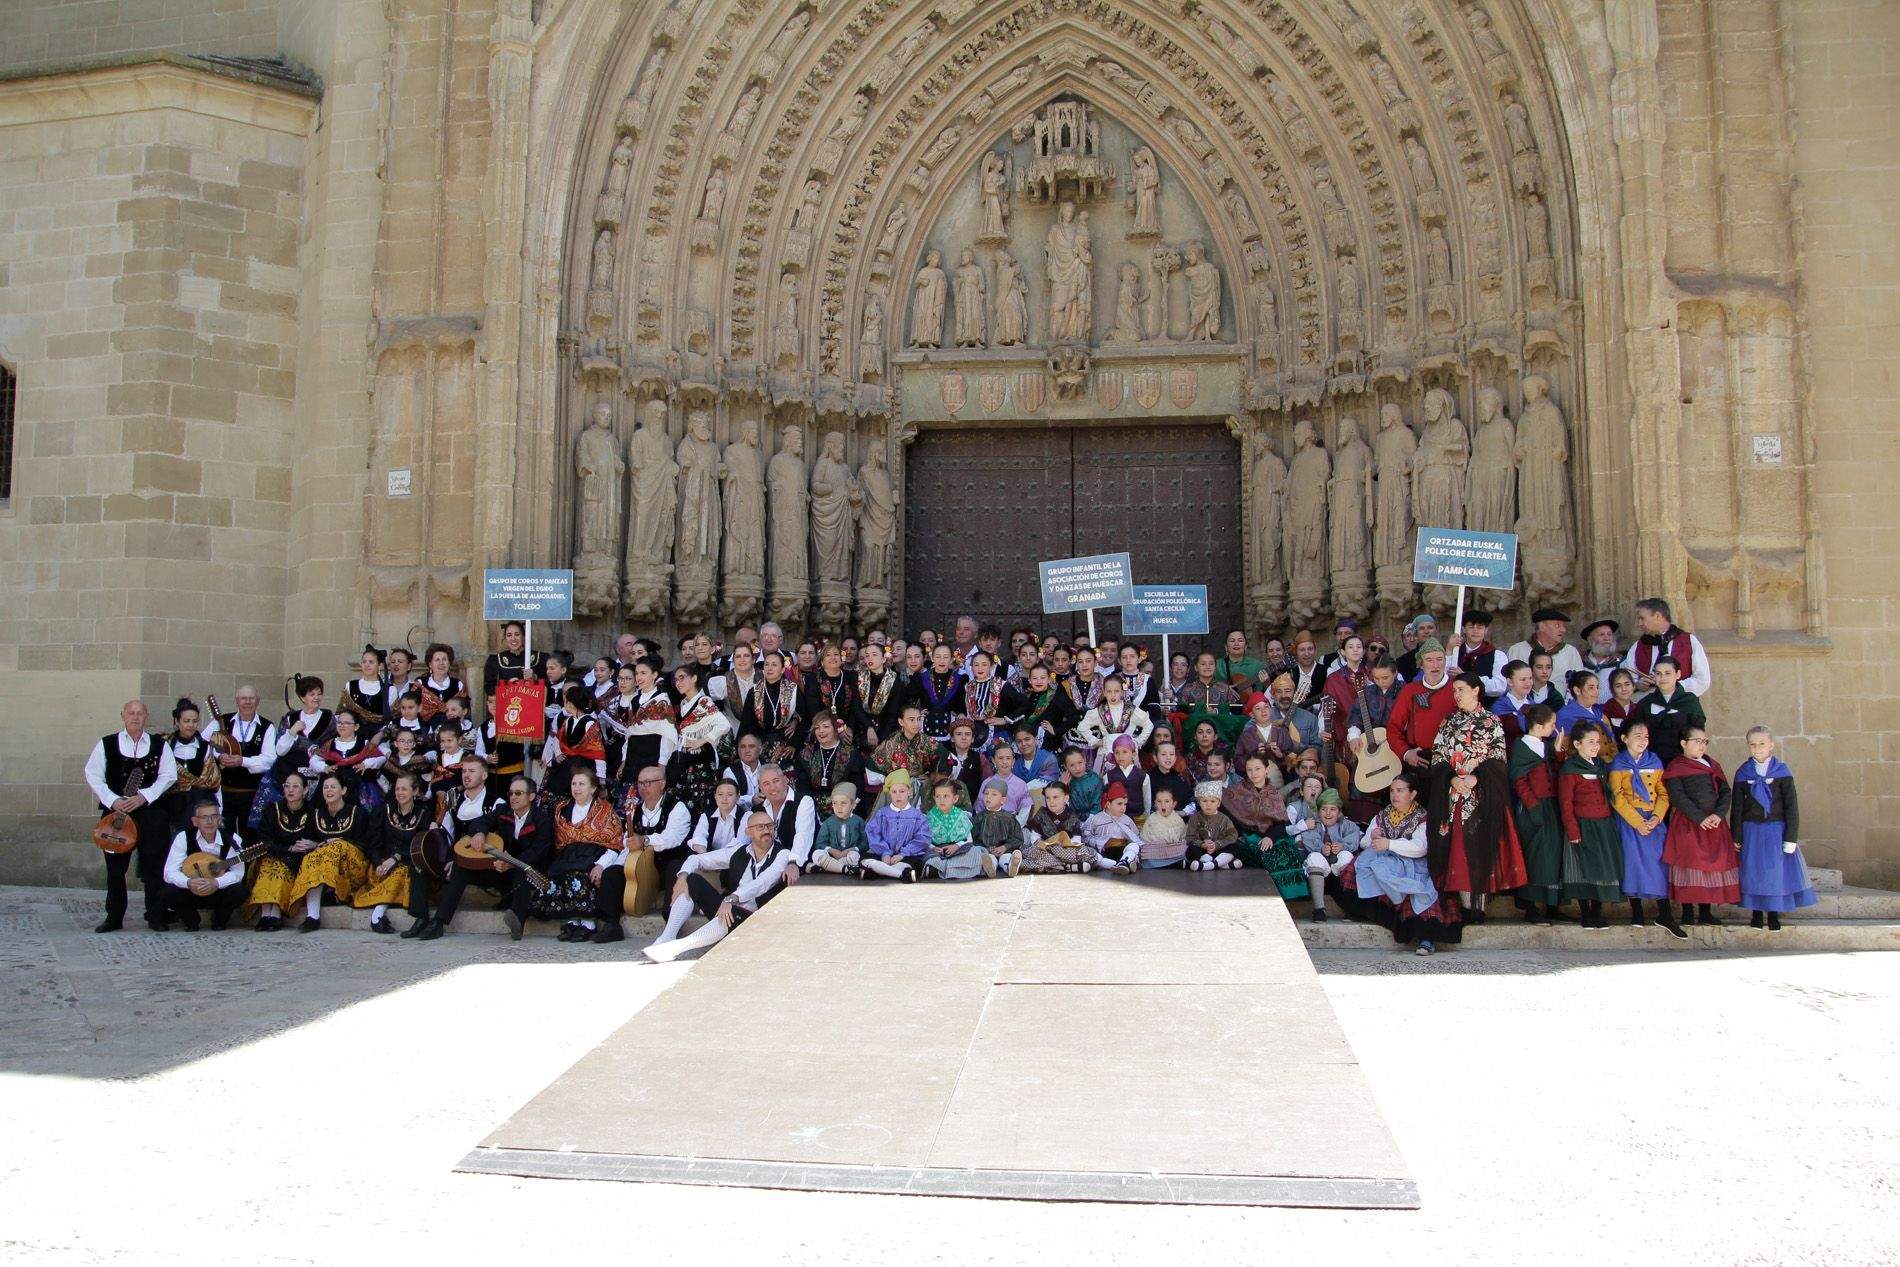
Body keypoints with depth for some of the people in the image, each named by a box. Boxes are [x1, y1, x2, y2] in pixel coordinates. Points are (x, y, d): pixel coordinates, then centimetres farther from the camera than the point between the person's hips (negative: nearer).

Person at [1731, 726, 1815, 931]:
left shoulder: (1782, 772, -3)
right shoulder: (1743, 773, 1)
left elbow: (1791, 805, -3)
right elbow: (1736, 806, 4)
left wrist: (1791, 837, -8)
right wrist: (1736, 836, 2)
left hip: (1777, 829, -1)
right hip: (1751, 829, 1)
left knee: (1777, 869, 3)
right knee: (1753, 870, 4)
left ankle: (1773, 913, 17)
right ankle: (1756, 912, 16)